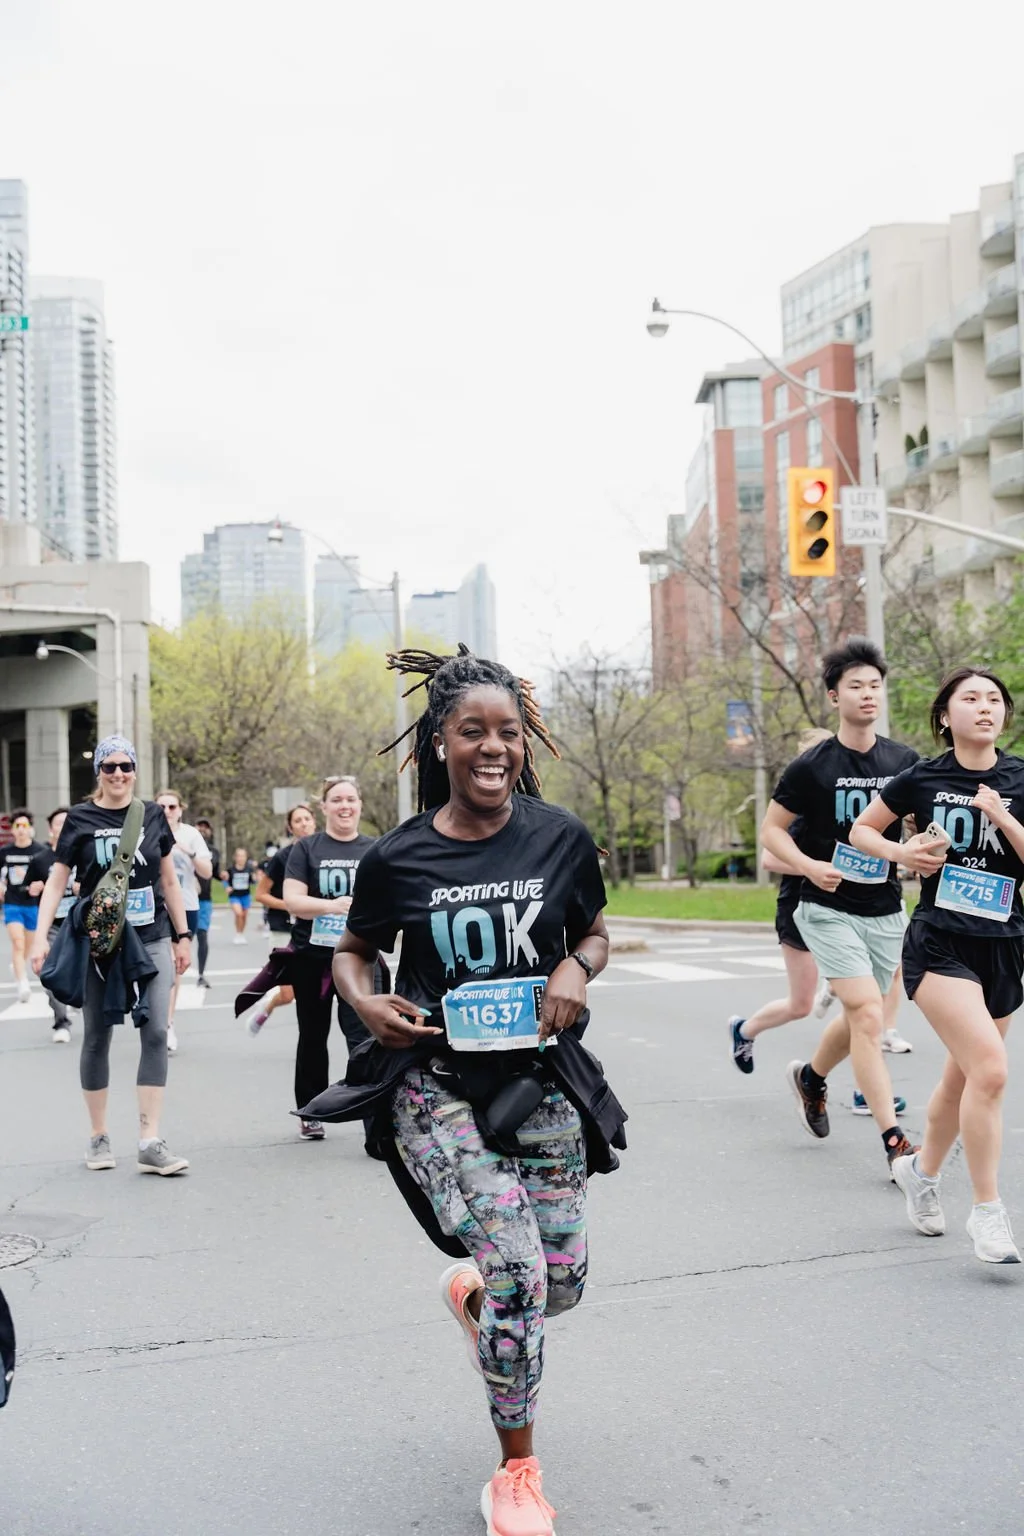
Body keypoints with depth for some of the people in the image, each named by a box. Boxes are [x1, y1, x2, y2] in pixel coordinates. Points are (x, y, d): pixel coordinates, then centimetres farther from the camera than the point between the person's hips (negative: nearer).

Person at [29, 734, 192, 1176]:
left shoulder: (153, 816, 6)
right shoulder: (80, 819, 1)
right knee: (97, 1036, 7)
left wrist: (182, 935, 13)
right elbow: (57, 881, -1)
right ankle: (99, 1137, 20)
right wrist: (41, 936, -12)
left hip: (152, 940, 1)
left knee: (155, 1033, -8)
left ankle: (150, 1143, -8)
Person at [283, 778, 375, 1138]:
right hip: (312, 958, 1)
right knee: (313, 1037, 14)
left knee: (364, 1035, -12)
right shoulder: (306, 848, 2)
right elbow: (292, 900, -8)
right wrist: (332, 906, -23)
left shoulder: (375, 851, 7)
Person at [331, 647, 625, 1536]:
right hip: (439, 1084, -3)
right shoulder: (398, 858, -7)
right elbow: (355, 950, 9)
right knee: (517, 1269, -14)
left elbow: (596, 932, 12)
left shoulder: (560, 837, -4)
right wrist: (367, 1003, -11)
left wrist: (575, 969, -10)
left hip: (540, 1079, 3)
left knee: (562, 1284, 9)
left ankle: (469, 1289, 47)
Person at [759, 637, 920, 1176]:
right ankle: (894, 1141, -11)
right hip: (828, 910, -5)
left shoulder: (904, 761, 2)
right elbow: (771, 829, -1)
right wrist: (809, 866, -18)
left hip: (886, 912, 5)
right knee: (868, 1016, -15)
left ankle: (809, 1076, 46)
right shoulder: (812, 766, -9)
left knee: (859, 1019, 16)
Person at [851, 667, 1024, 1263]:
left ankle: (923, 1170, 41)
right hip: (939, 943, -3)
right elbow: (862, 829, 12)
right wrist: (903, 851, -5)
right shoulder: (922, 780, -1)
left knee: (964, 1077, 15)